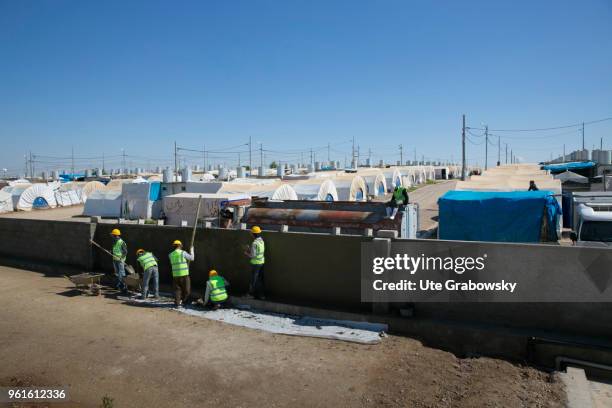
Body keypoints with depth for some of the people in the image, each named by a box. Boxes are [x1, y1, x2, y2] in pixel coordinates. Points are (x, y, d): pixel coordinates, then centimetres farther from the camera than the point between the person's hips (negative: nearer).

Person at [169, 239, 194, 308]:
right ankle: (184, 302, 18)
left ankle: (177, 303, 4)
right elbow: (192, 258, 3)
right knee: (186, 289, 10)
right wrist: (192, 250, 18)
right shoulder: (183, 253, -7)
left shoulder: (171, 255, 7)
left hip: (175, 275, 4)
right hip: (184, 274, -4)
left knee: (177, 289, 9)